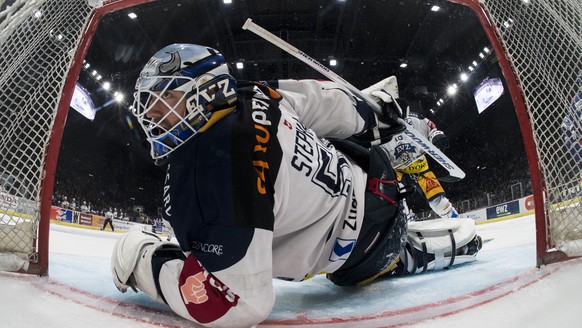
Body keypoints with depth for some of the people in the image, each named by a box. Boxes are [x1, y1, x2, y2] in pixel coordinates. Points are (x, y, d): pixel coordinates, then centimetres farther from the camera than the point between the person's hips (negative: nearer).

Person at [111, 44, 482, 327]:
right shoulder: (252, 95, -12)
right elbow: (323, 99, 3)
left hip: (361, 250, -6)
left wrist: (145, 263, -21)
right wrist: (374, 113, 23)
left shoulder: (201, 172, -35)